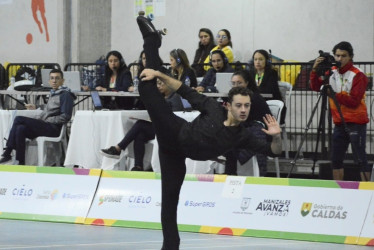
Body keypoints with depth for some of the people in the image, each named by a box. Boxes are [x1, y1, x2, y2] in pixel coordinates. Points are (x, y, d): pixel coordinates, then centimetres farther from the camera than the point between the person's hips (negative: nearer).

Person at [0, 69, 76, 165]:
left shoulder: (65, 95, -1)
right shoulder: (53, 94, 25)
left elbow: (65, 117, -12)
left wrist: (46, 120, -13)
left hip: (53, 128, -8)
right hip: (46, 127, 8)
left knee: (19, 120, -20)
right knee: (20, 129, -19)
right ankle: (20, 163, -24)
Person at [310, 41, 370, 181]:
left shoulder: (357, 75, -11)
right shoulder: (331, 72, 9)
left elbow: (354, 102, -17)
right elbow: (315, 87, 2)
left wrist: (334, 94, -22)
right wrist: (315, 70, -12)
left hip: (356, 122, -6)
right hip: (339, 123, 6)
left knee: (360, 159, -8)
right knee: (336, 159, 7)